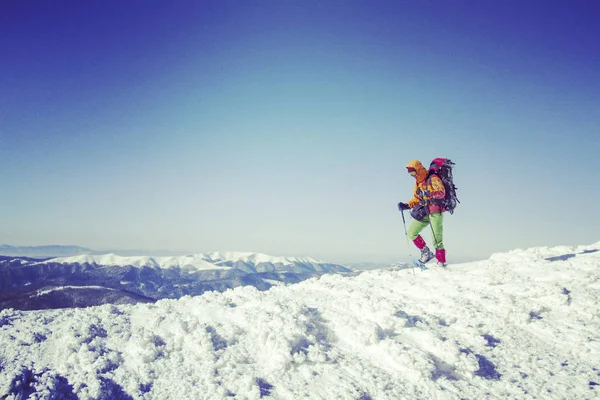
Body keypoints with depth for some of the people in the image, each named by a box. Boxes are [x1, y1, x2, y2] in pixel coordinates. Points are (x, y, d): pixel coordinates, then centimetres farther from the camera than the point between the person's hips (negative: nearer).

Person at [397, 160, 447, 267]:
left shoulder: (433, 179, -11)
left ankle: (441, 262, 0)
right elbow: (417, 199, 20)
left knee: (436, 240, -10)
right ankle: (426, 253, 16)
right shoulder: (418, 183, 15)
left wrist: (431, 194, -39)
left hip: (436, 212, -9)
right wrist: (406, 205, 6)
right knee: (411, 233, 6)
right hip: (424, 212, 9)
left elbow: (442, 192, -22)